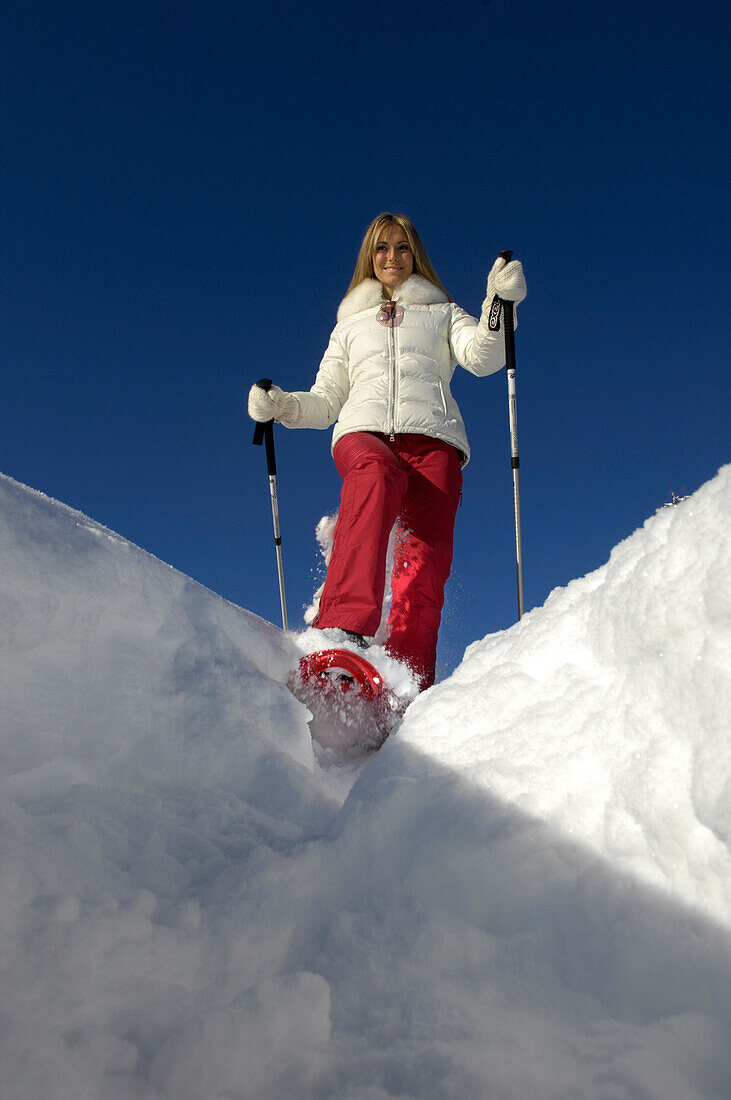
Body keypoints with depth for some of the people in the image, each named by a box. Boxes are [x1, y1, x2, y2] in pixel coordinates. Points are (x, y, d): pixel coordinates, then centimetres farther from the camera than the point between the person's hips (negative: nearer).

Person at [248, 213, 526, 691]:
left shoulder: (443, 314, 28)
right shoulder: (351, 325, 34)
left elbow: (483, 357, 6)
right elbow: (325, 400, 28)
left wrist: (498, 303, -12)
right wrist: (282, 405, 8)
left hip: (432, 437, 1)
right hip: (362, 433, 0)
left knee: (423, 571, -20)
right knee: (377, 474, -40)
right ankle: (343, 631, -56)